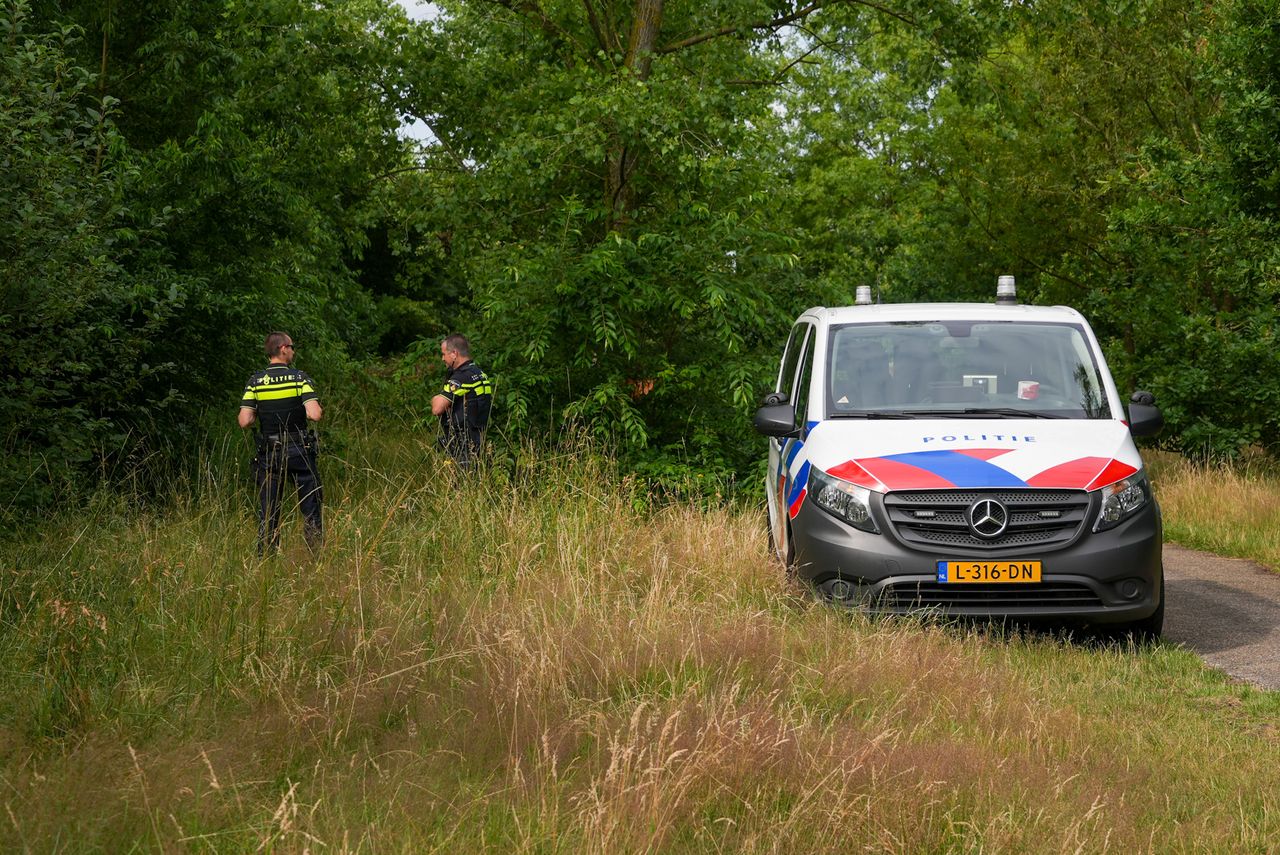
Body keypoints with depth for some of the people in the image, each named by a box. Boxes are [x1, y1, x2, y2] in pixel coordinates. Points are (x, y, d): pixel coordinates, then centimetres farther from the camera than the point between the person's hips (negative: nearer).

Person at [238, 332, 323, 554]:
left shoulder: (255, 382, -2)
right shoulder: (299, 378, -8)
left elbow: (244, 421, -8)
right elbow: (315, 414, -18)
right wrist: (319, 409, 4)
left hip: (268, 454, 2)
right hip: (299, 450, -2)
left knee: (268, 513, 7)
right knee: (311, 509, 6)